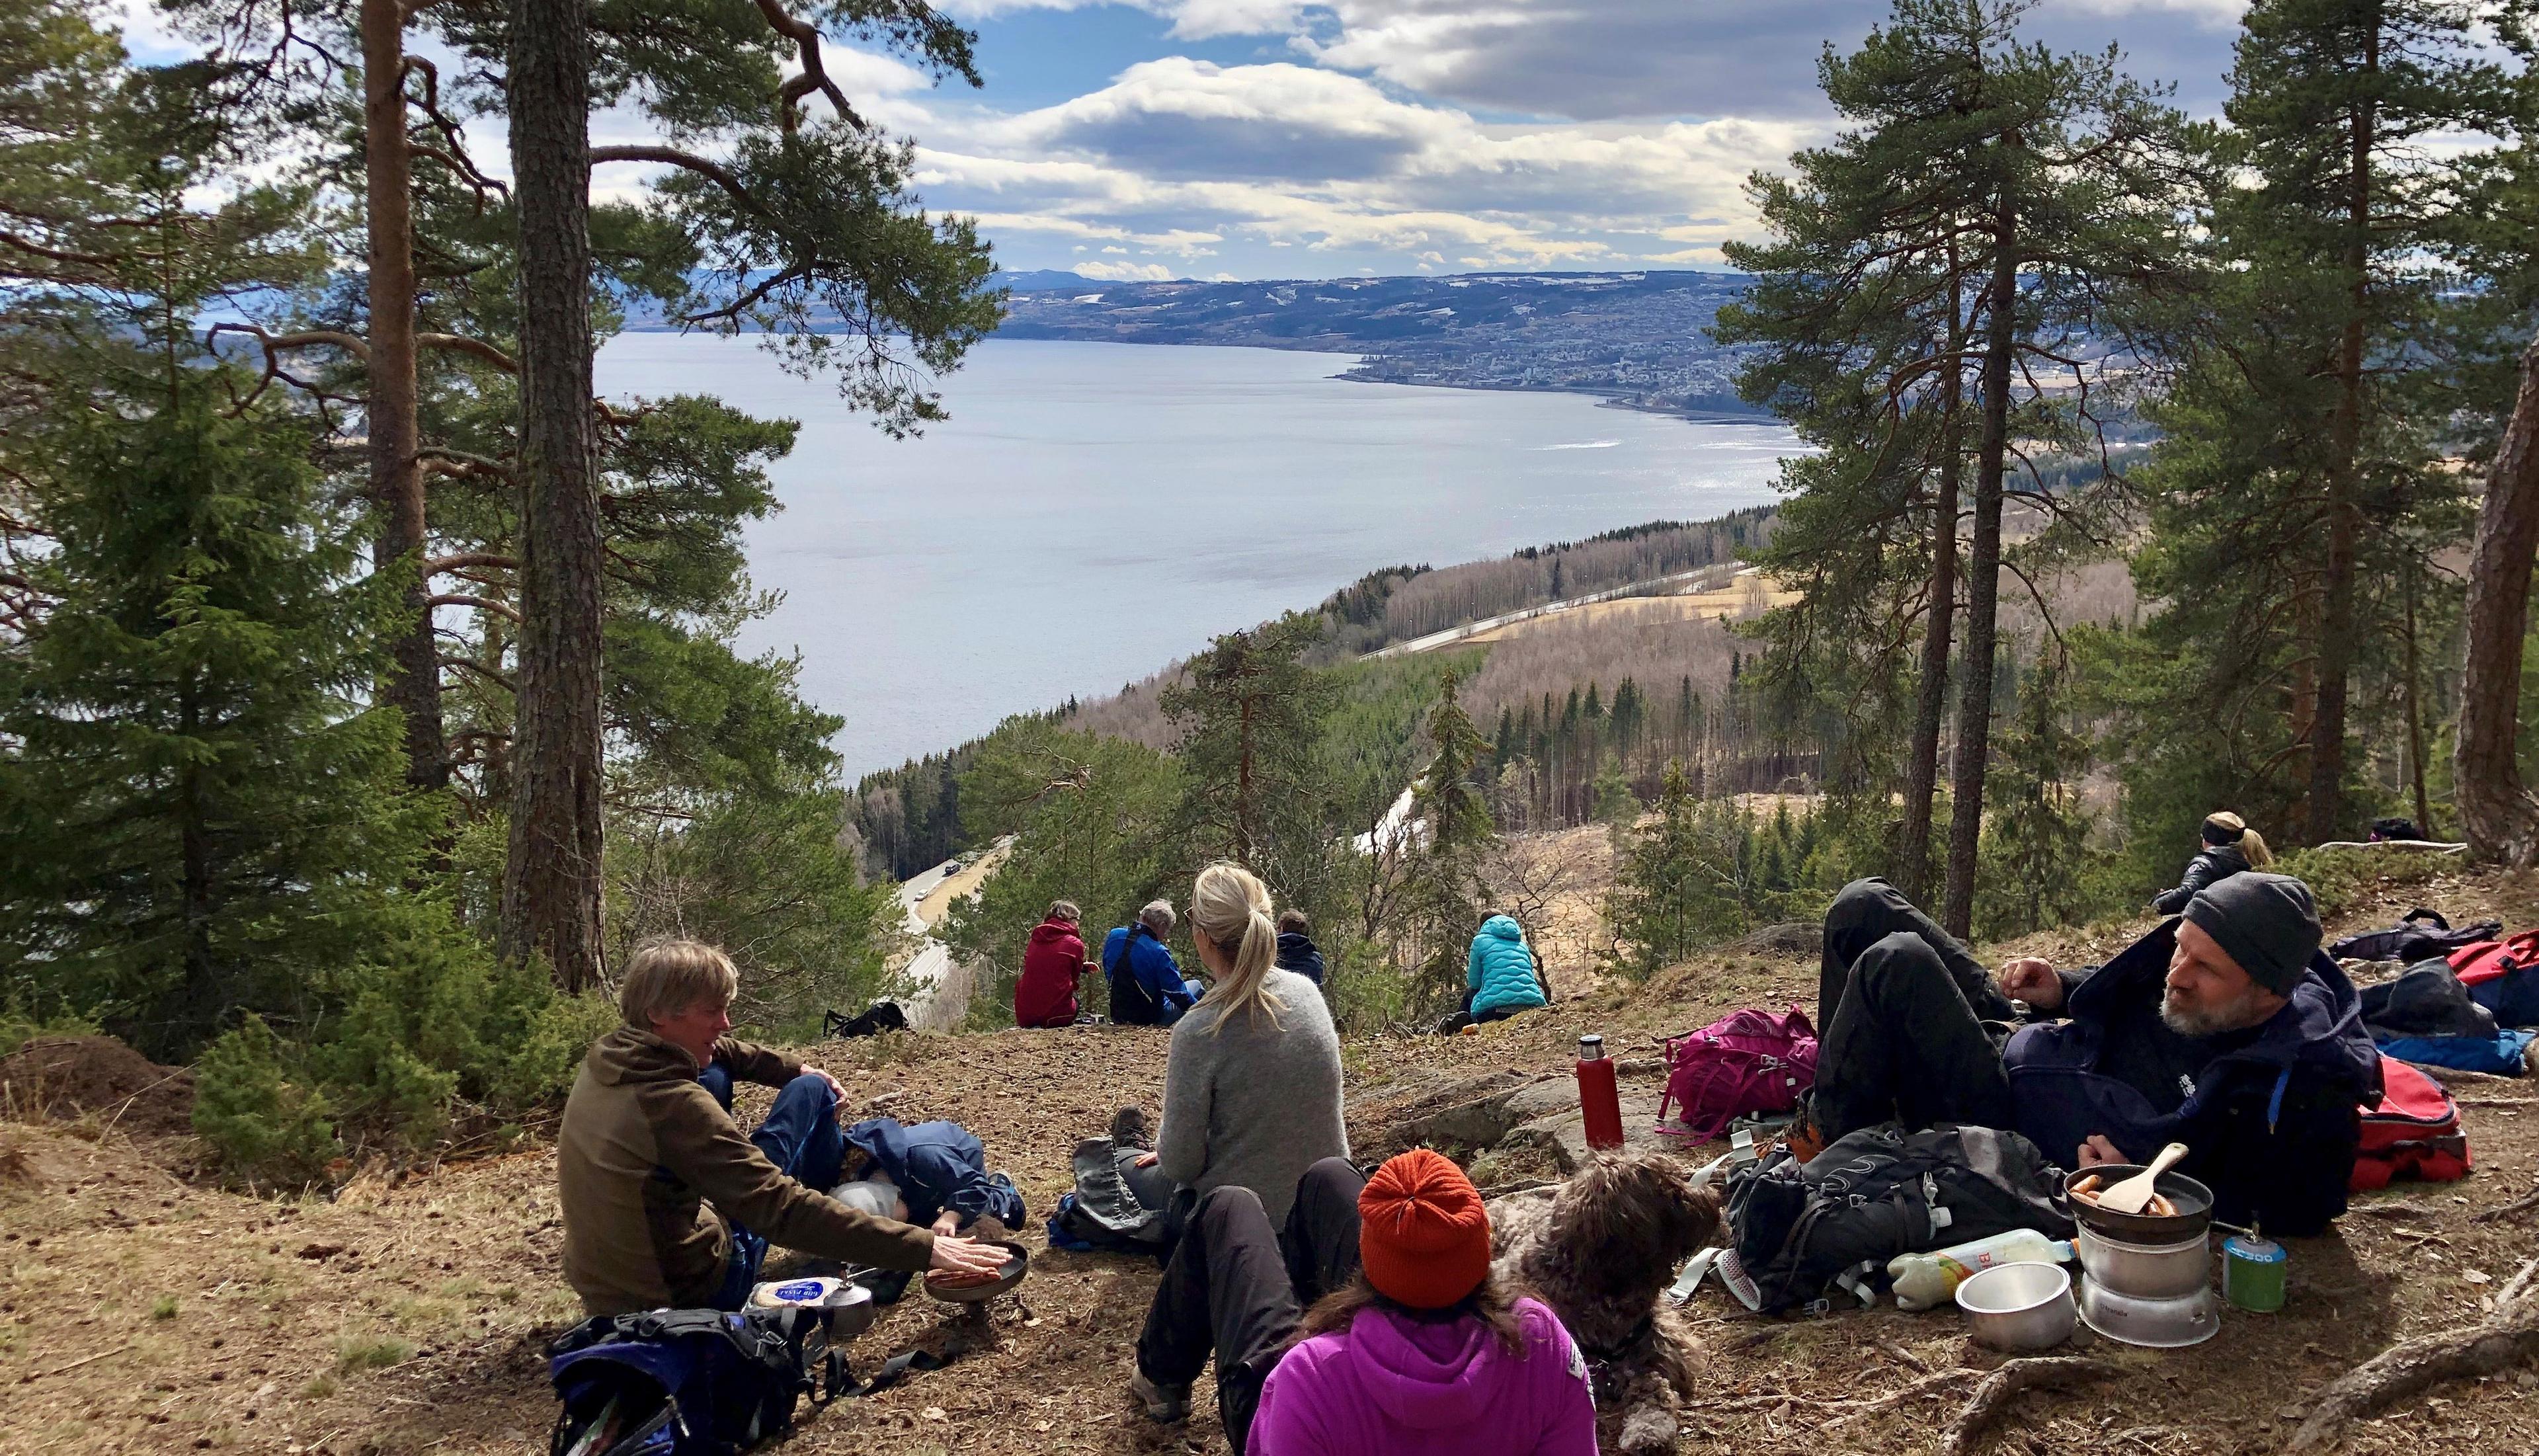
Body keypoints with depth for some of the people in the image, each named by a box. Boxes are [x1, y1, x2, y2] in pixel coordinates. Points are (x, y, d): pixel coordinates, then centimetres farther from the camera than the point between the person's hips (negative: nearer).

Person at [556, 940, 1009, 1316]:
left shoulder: (604, 1057, -6)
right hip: (689, 1294, -7)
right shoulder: (672, 1104, -32)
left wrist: (795, 1070, 22)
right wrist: (924, 1248, -36)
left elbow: (712, 1050, 18)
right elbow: (782, 1209, -35)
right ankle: (834, 1173, 36)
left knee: (716, 1074, 18)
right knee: (810, 1092, 3)